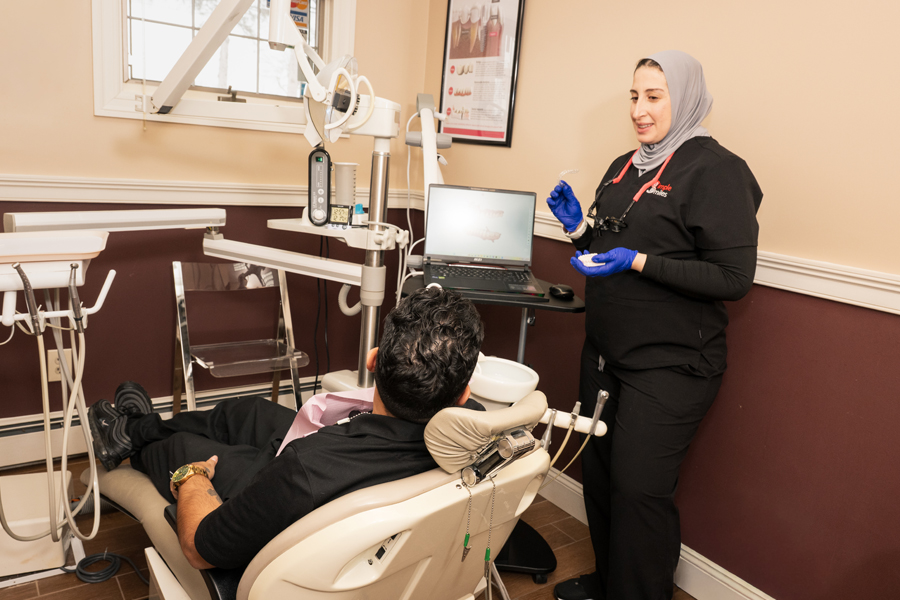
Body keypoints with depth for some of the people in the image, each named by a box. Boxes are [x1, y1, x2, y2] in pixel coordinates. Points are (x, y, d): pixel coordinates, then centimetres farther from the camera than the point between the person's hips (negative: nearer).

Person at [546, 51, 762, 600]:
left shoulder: (716, 169, -11)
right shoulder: (625, 167, 12)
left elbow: (734, 277, -17)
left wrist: (638, 262, -22)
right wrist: (580, 226, 2)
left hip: (670, 364, -7)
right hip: (605, 352, 8)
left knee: (639, 489, -1)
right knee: (599, 472, 16)